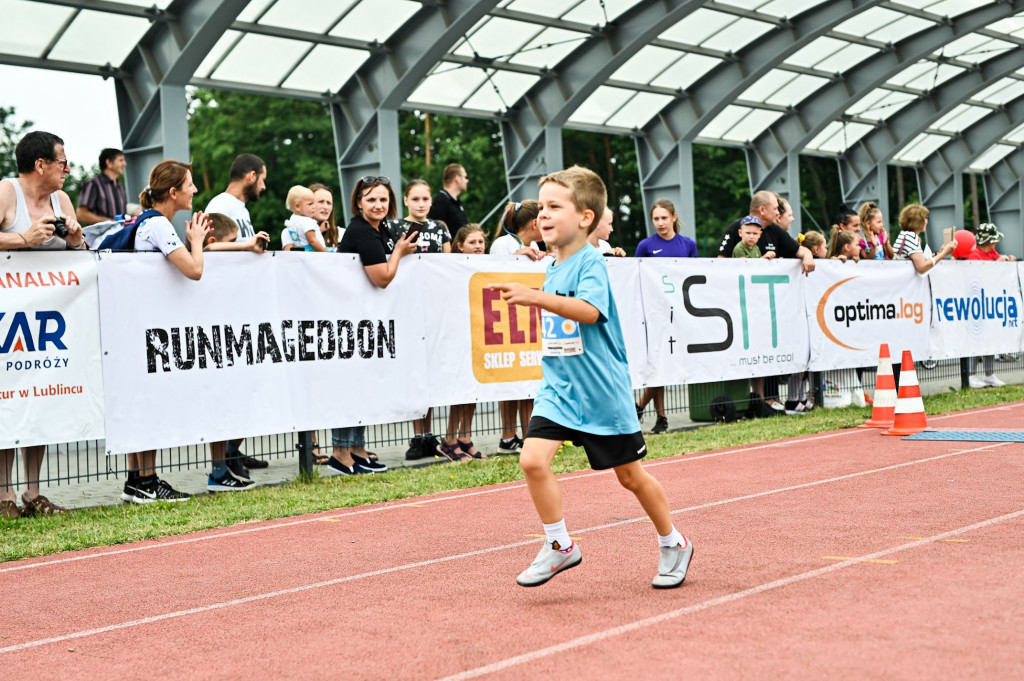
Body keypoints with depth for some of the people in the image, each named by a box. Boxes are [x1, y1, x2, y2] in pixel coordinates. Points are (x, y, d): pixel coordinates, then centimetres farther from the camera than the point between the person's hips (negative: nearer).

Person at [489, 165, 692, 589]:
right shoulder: (552, 270, 9)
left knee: (630, 475, 7)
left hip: (603, 390, -6)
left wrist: (535, 298, -44)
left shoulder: (590, 263, -14)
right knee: (533, 458, -15)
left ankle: (673, 544, 29)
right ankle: (560, 546, -1)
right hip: (558, 387, 6)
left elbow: (589, 311, -35)